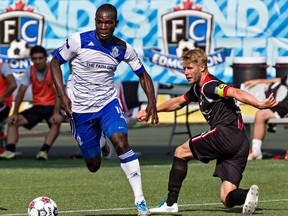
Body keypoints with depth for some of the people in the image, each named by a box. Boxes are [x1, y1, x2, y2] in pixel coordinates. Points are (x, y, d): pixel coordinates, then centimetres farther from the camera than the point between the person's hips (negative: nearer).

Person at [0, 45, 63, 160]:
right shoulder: (29, 71, -3)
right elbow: (21, 92, -6)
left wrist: (56, 113, -34)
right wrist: (15, 113, -13)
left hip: (51, 106, -4)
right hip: (37, 106, 4)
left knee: (56, 122, -37)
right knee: (12, 121, -11)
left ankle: (44, 151, -42)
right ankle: (10, 151, -25)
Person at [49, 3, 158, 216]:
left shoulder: (123, 48, -6)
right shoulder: (79, 40, -14)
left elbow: (142, 73, 6)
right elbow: (55, 62, -3)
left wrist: (151, 101, -10)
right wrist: (63, 95, -14)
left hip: (108, 103, 1)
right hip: (81, 109, -1)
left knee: (121, 142, -27)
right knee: (93, 166, 4)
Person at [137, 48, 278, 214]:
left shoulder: (210, 86, -6)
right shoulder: (198, 89, 24)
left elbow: (236, 93, -23)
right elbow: (178, 102, 42)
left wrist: (259, 105, -39)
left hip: (226, 133, -9)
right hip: (240, 144, 9)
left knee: (181, 152, 10)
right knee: (227, 198, 4)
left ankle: (171, 203, 8)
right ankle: (247, 195, -28)